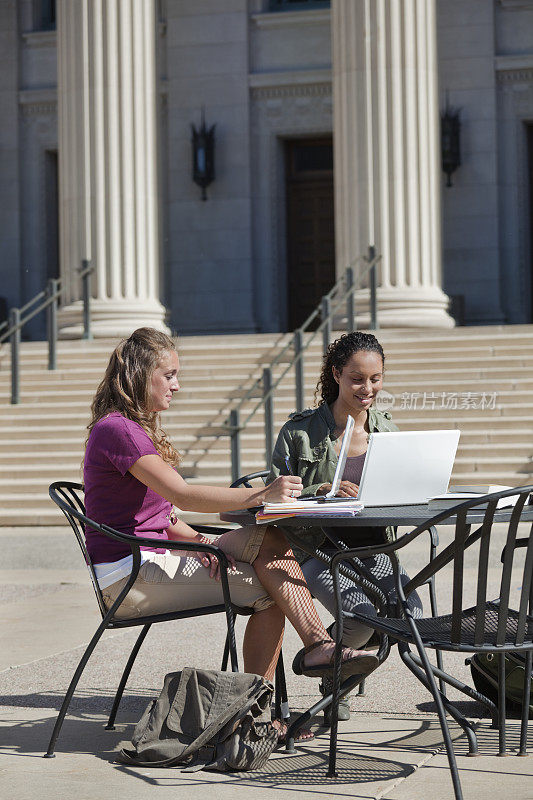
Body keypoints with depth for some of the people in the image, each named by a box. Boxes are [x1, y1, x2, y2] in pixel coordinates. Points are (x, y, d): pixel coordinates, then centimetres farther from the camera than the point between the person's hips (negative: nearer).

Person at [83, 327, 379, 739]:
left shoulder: (138, 429, 18)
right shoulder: (116, 431, -15)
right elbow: (182, 495, -25)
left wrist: (201, 543, -5)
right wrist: (262, 494, -30)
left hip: (153, 559, 9)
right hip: (128, 578, -9)